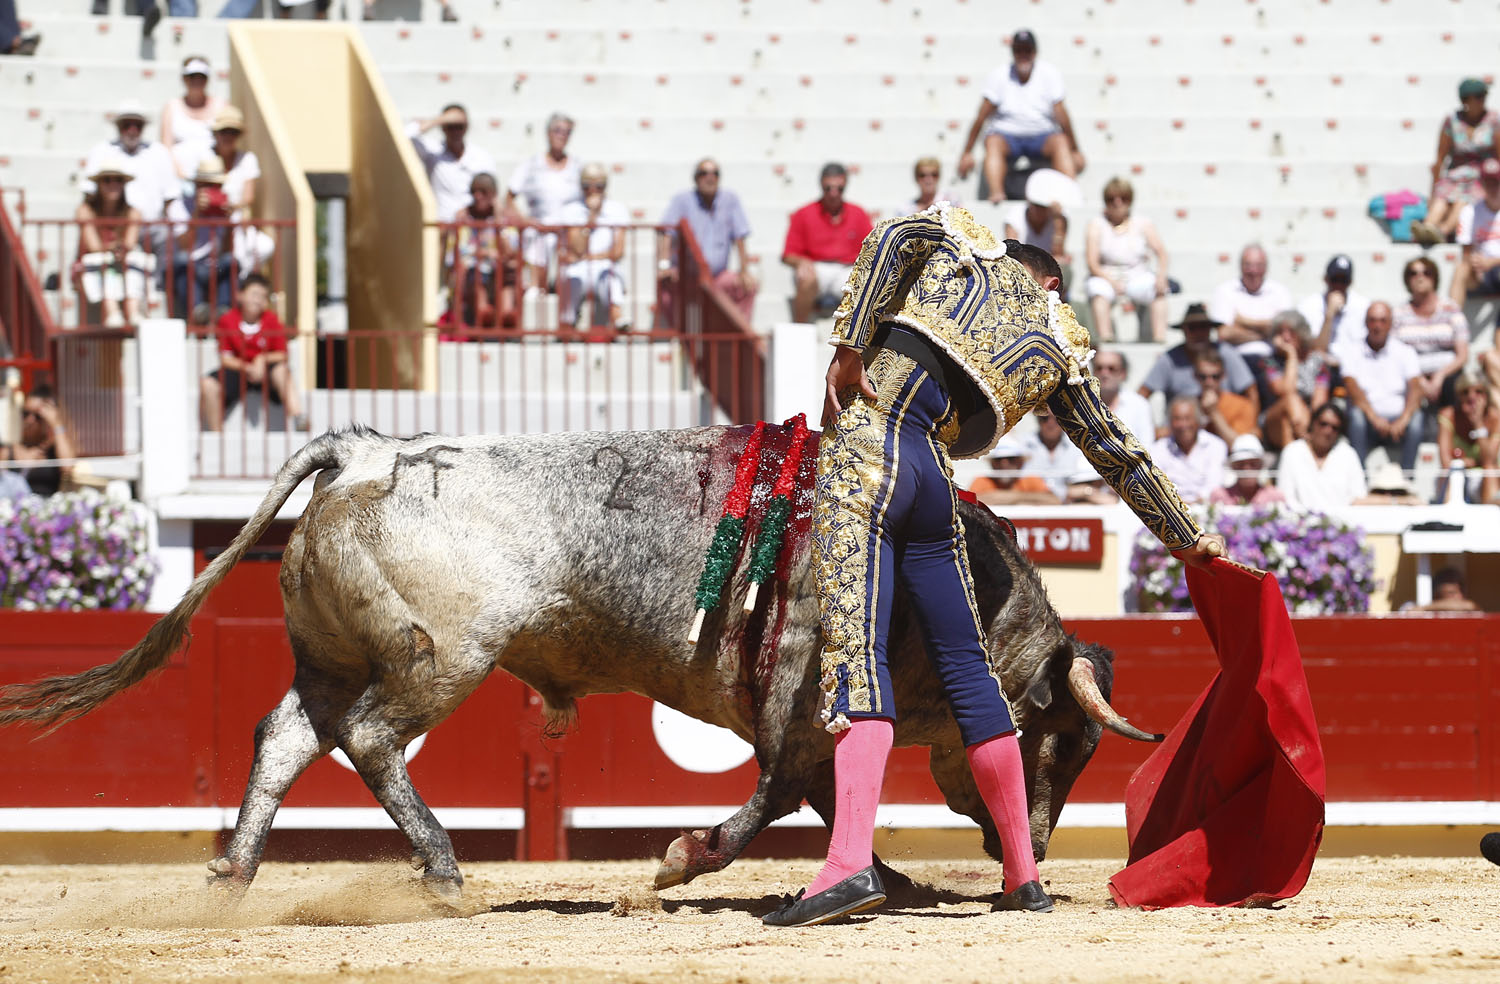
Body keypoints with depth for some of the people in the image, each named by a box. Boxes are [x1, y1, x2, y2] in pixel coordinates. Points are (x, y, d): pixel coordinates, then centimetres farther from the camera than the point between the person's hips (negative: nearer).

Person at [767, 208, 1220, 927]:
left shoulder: (964, 239, 20)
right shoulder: (1059, 343, 24)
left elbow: (898, 234, -3)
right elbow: (1117, 453, 29)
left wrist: (849, 345, -6)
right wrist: (1186, 536, 40)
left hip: (864, 450, -3)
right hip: (934, 485, 3)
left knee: (855, 649, -15)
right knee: (967, 669, 14)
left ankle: (850, 863, -30)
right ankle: (1023, 876, 20)